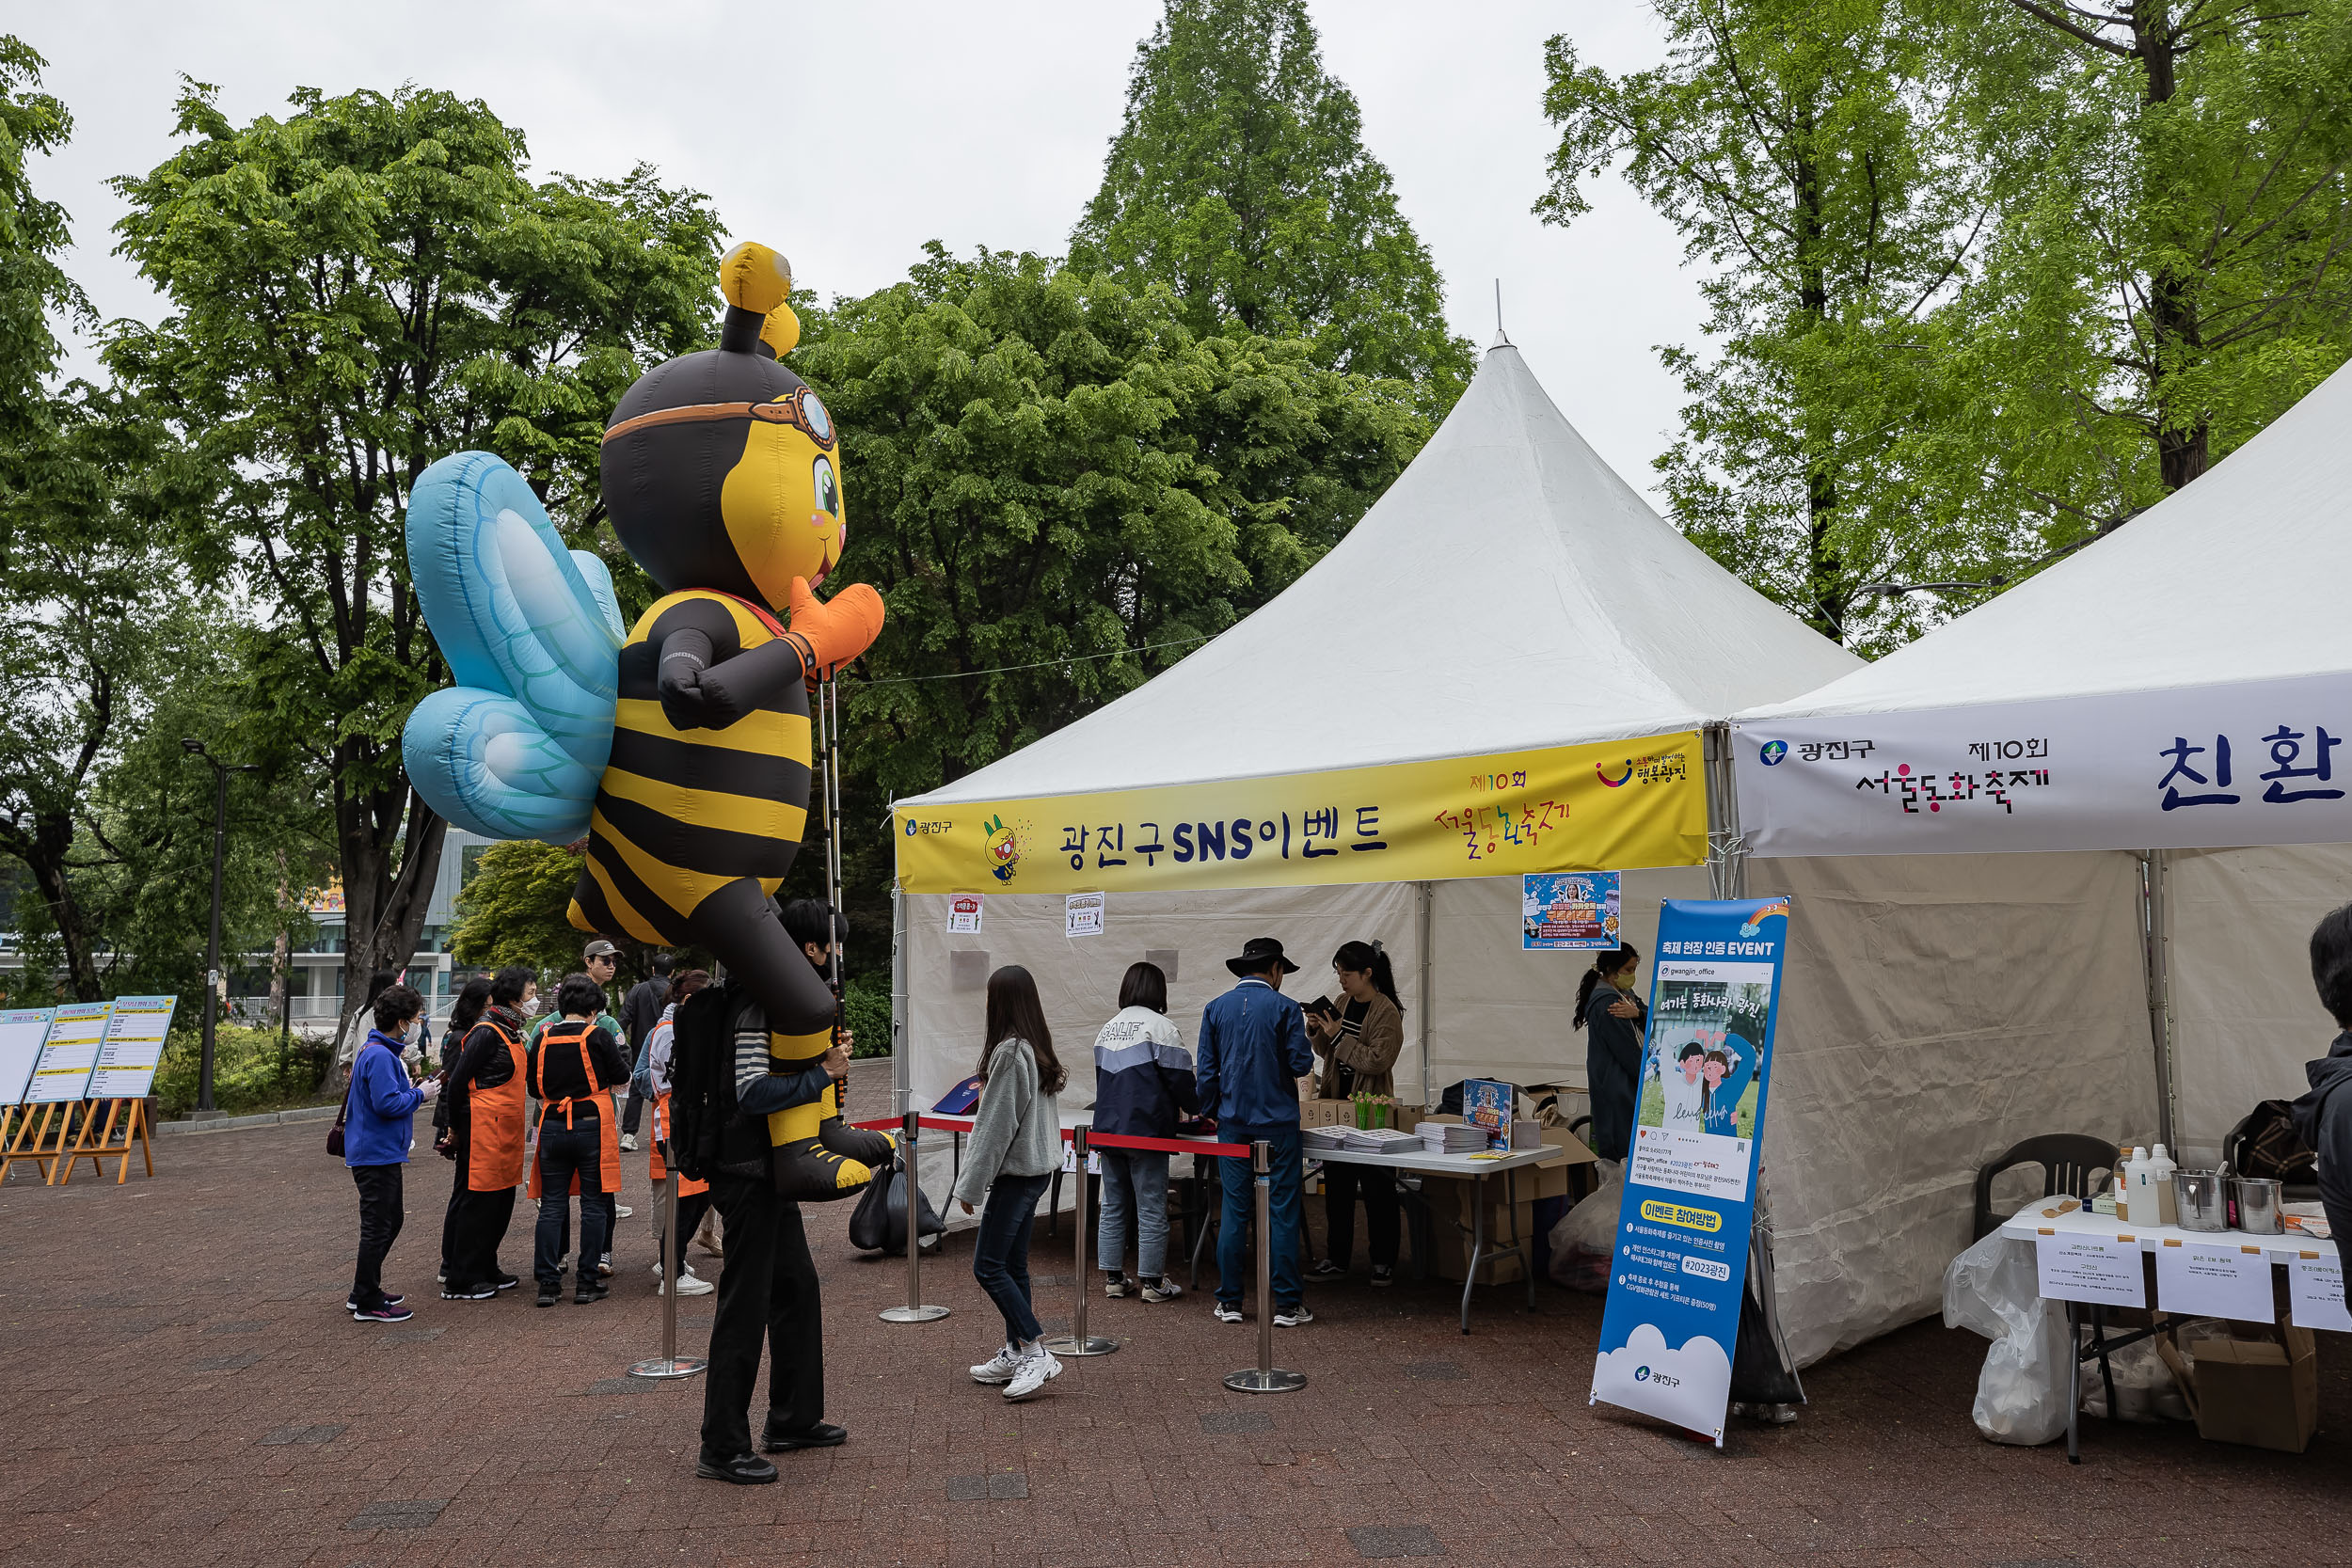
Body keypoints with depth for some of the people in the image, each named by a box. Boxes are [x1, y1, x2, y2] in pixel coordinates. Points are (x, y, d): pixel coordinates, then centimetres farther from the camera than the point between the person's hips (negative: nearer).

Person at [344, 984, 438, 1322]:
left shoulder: (375, 1050, 14)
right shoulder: (380, 1056, -20)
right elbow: (388, 1104, -27)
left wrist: (412, 1089, 10)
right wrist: (420, 1094, -13)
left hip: (378, 1153, 11)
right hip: (377, 1154, -11)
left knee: (389, 1222, 19)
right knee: (378, 1227, -3)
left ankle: (363, 1293, 28)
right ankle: (368, 1303, 6)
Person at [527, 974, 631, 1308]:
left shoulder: (543, 1038, 4)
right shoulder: (598, 1036, -8)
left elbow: (533, 1086, 12)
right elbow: (622, 1076, -3)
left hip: (552, 1128, 3)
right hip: (591, 1127, -3)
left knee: (552, 1206, 9)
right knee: (592, 1205, 4)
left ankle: (547, 1282, 8)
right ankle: (587, 1283, 8)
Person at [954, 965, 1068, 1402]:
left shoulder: (1009, 1051, -19)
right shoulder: (1039, 1047, 9)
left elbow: (996, 1124, -18)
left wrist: (971, 1184, -11)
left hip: (1016, 1172, -9)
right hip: (1037, 1167, 9)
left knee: (988, 1267, -5)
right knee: (1012, 1265, 15)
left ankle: (1037, 1353, -5)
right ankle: (1015, 1353, 22)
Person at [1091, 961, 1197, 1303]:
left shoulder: (1107, 1029, 12)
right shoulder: (1160, 1027, -10)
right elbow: (1180, 1081, -12)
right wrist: (1195, 1106, 10)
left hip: (1107, 1129, 7)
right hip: (1145, 1131, -6)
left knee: (1113, 1207, 14)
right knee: (1151, 1210, 2)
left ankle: (1113, 1277, 18)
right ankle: (1151, 1282, 6)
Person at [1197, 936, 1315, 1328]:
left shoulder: (1215, 1009, 5)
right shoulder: (1284, 1008, -6)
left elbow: (1206, 1071, 5)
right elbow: (1302, 1064, -8)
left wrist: (1210, 1113, 16)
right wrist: (1304, 1048, 14)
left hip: (1233, 1123, 3)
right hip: (1277, 1121, -3)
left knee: (1234, 1210, 7)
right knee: (1282, 1211, 2)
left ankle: (1229, 1302, 11)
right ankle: (1287, 1303, 4)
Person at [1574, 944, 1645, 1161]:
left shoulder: (1623, 993, 13)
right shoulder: (1605, 1003, -17)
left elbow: (1653, 1024, 5)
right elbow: (1627, 1050, -17)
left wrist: (1637, 1013, -16)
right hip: (1616, 1085, -9)